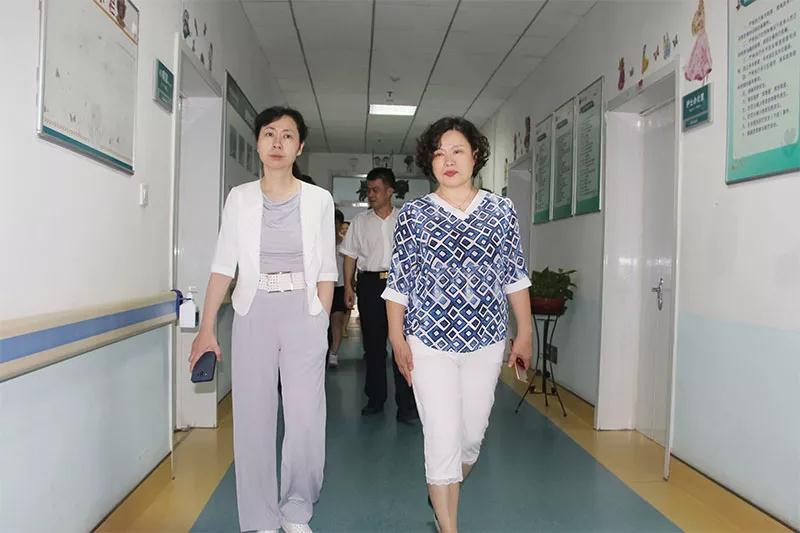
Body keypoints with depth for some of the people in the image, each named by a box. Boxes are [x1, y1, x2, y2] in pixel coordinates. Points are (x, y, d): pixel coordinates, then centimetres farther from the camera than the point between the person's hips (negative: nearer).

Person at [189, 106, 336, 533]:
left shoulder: (319, 200, 2)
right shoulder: (239, 198, 4)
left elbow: (326, 271, 4)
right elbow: (223, 266, 4)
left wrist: (321, 323, -2)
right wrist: (206, 328, 1)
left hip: (303, 313, 0)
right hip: (253, 313, 1)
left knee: (306, 420, -2)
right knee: (253, 419, 4)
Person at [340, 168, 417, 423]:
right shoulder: (360, 221, 10)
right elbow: (350, 255, 10)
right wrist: (348, 286, 2)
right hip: (370, 282, 2)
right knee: (373, 344, 7)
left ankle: (406, 404, 0)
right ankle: (375, 399, 19)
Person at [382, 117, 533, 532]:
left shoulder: (501, 211, 3)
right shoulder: (414, 213, -1)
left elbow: (515, 277, 7)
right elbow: (399, 281, 1)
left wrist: (524, 333, 6)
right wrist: (396, 337, -3)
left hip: (485, 342, 3)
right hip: (430, 342, -2)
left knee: (472, 433, 14)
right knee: (442, 436, -1)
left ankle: (445, 494, 44)